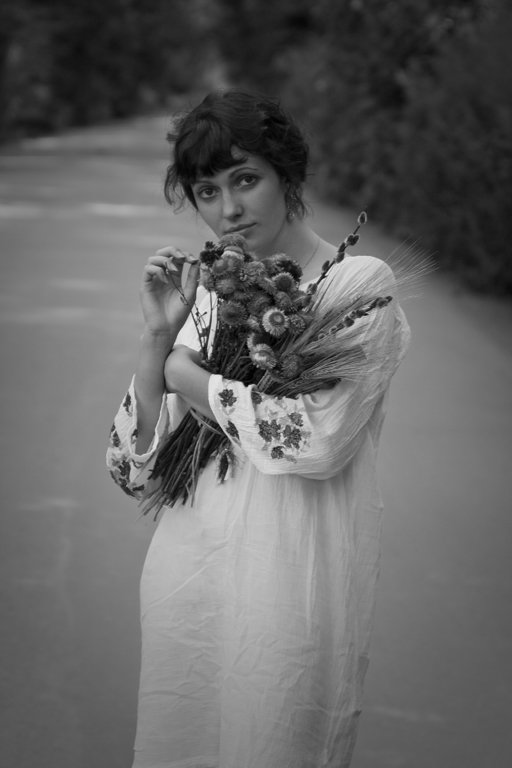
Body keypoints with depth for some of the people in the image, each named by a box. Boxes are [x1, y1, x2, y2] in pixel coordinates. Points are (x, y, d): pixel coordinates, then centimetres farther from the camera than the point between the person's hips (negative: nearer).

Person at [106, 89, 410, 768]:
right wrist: (159, 335, -8)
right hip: (187, 569, 5)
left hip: (289, 577, -5)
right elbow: (139, 464, 5)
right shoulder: (207, 289, 8)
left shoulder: (361, 285, -7)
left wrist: (186, 374, -9)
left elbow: (319, 439, -21)